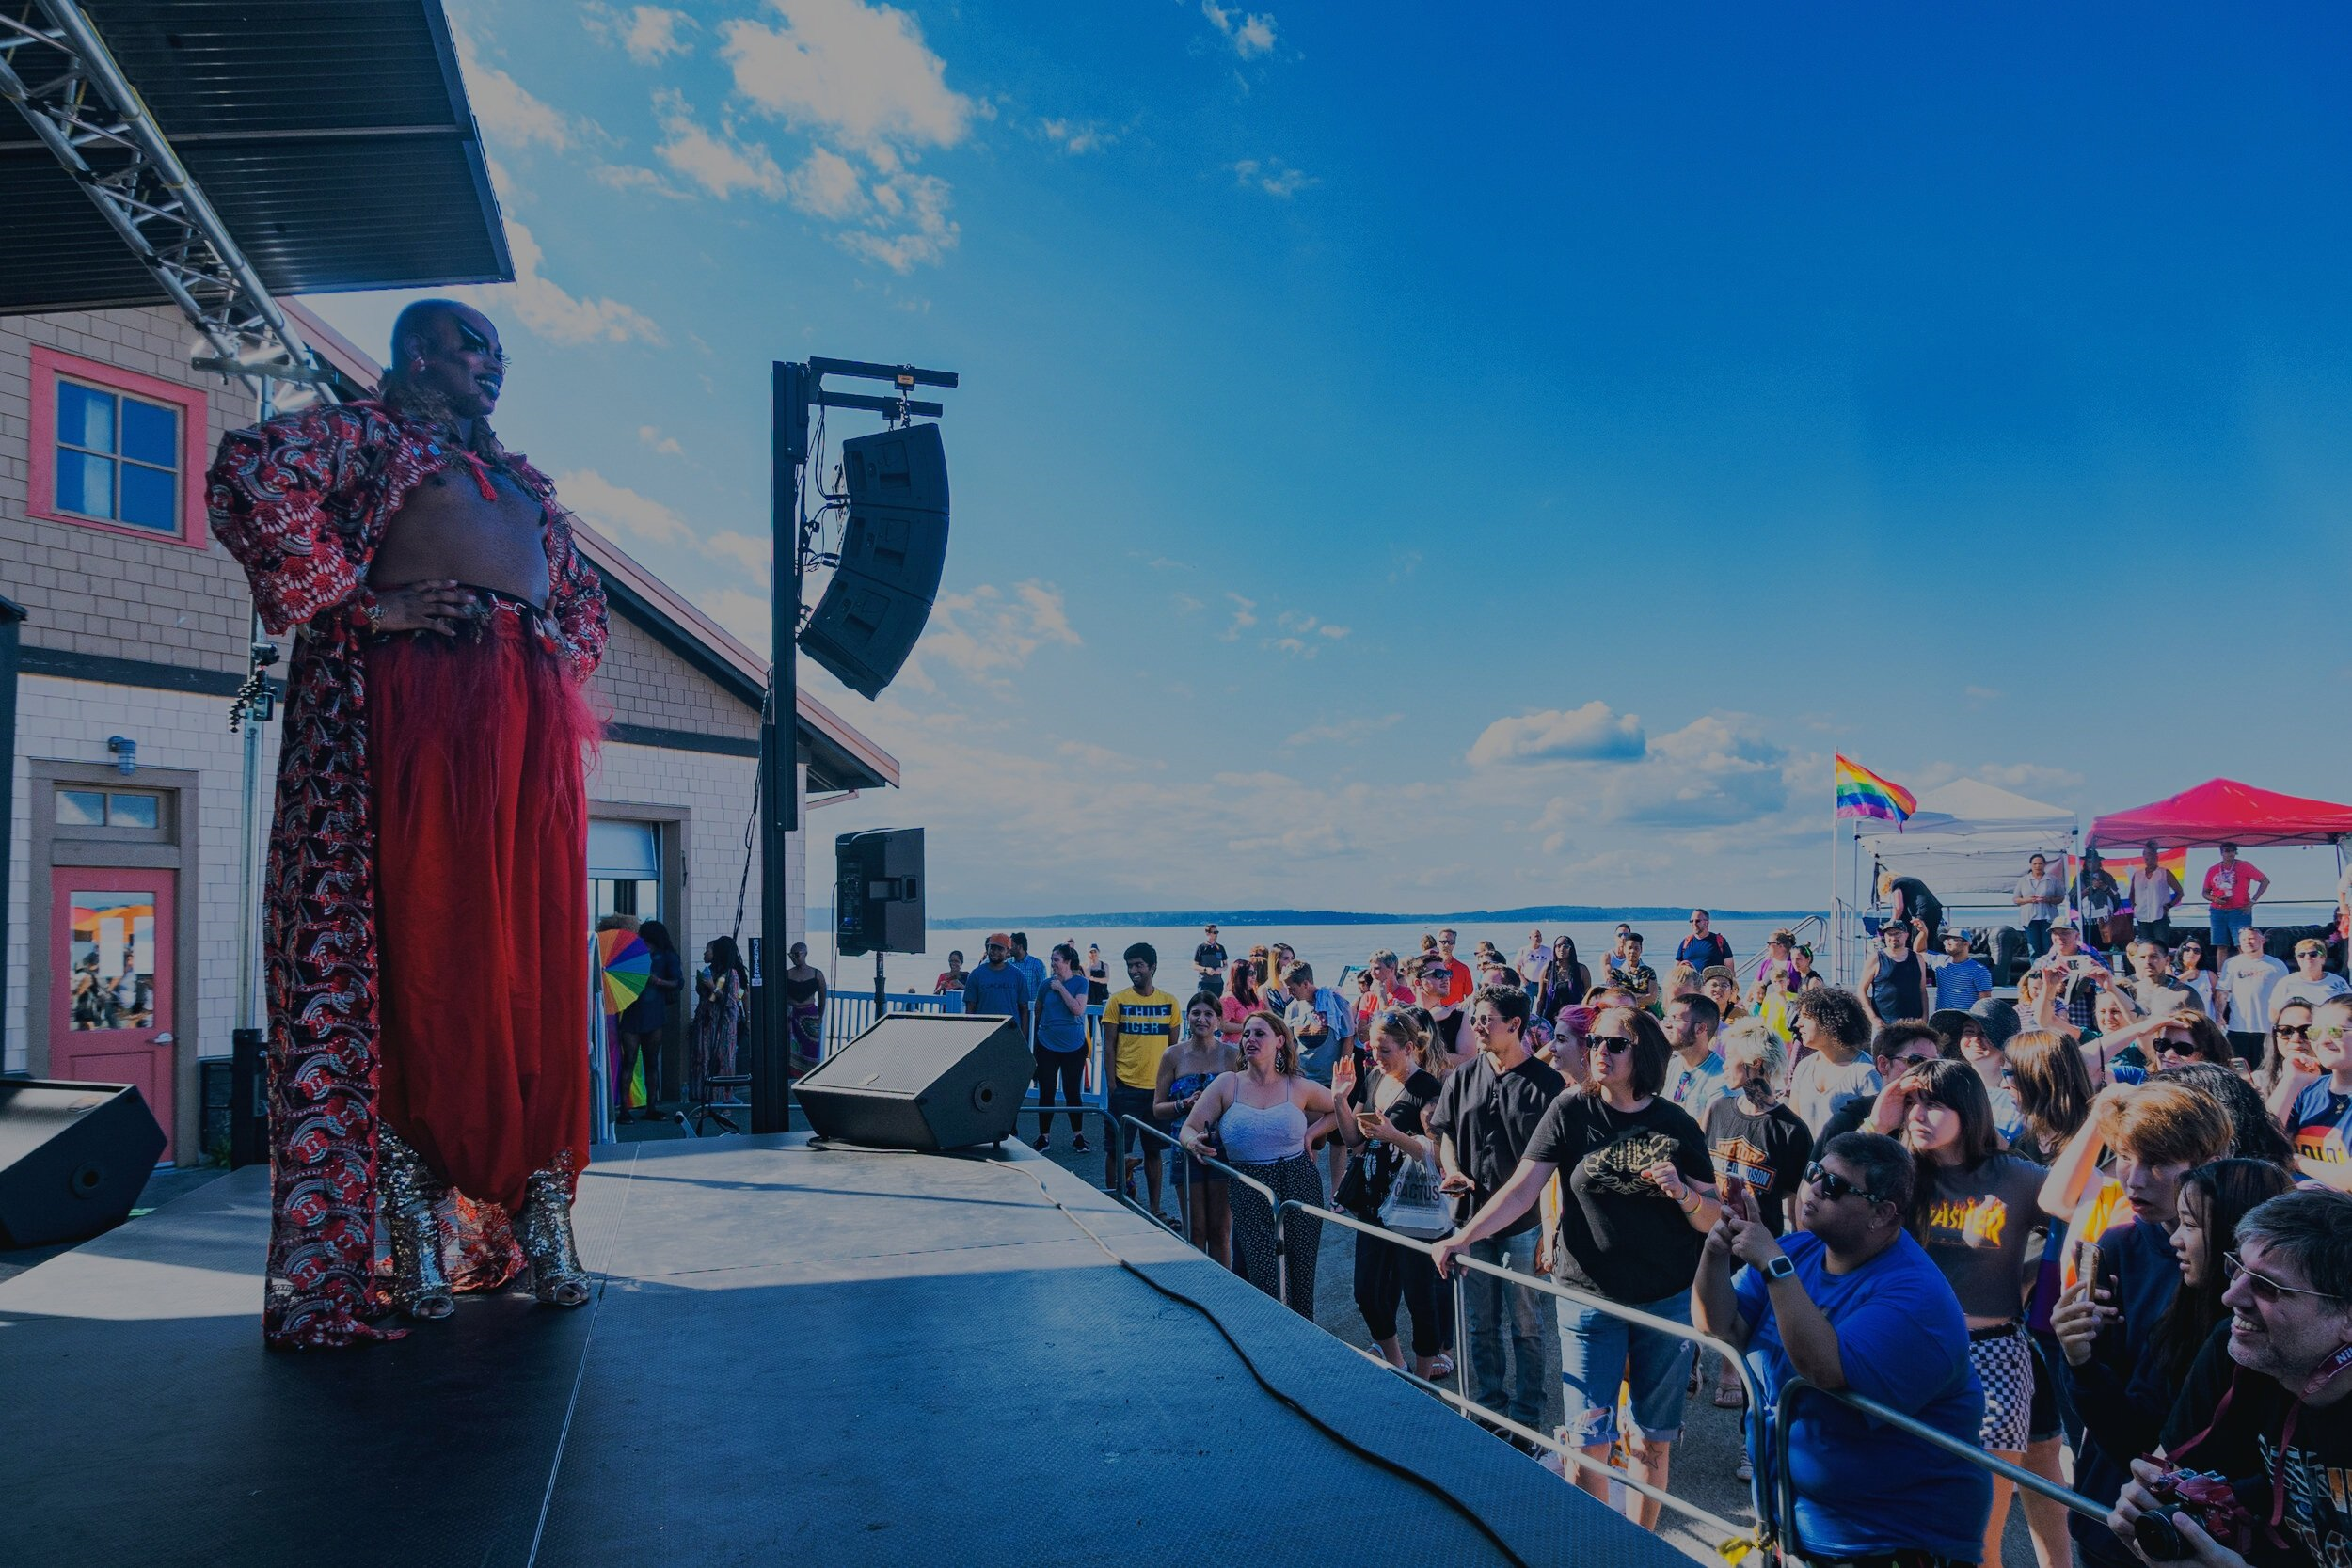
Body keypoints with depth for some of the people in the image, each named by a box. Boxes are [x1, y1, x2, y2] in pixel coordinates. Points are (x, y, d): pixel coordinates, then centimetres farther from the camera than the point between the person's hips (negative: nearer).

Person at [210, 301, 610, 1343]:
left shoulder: (522, 481, 30)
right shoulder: (368, 429, 11)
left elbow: (586, 596, 34)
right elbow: (249, 474, -7)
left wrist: (558, 659, 13)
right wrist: (359, 606, -9)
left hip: (532, 725, 6)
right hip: (415, 696, -6)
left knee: (537, 962, 1)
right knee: (416, 944, -8)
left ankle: (535, 1209, 5)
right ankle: (414, 1221, -4)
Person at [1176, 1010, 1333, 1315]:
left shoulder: (1299, 1087, 3)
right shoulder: (1227, 1085, 2)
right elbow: (1190, 1128, 1)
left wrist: (1310, 1132, 2)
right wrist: (1193, 1142, -22)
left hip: (1299, 1192, 1)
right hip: (1249, 1196, -1)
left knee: (1299, 1286, 6)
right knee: (1267, 1287, -7)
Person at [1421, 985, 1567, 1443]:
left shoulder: (1547, 1083, -9)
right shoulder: (1462, 1078, 3)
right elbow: (1444, 1133, 15)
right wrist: (1452, 1170, -5)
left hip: (1524, 1223, -4)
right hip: (1471, 1218, 4)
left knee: (1526, 1327, 8)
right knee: (1480, 1325, 15)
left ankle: (1526, 1421, 22)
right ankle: (1487, 1410, 31)